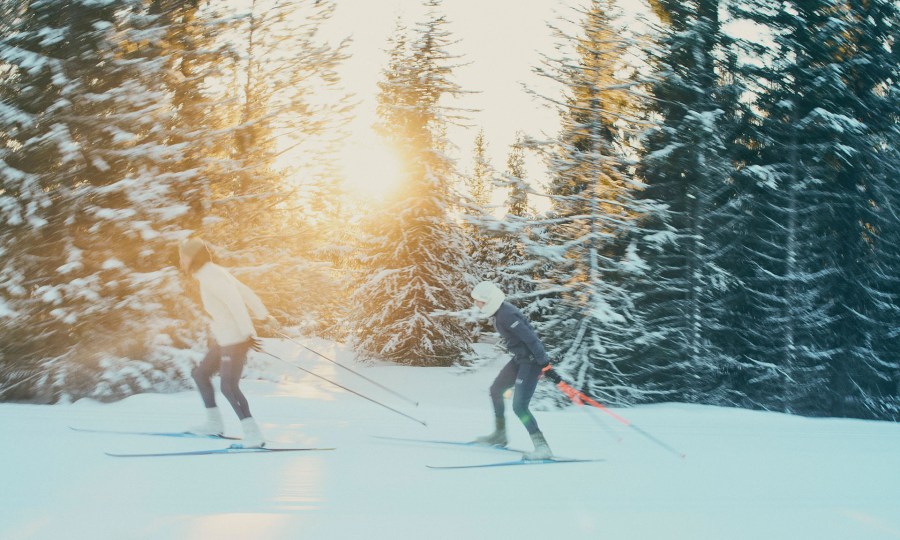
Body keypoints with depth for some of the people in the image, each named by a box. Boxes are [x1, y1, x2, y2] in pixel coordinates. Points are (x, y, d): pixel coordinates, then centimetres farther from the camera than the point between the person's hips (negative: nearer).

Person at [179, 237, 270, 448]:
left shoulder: (210, 276, -17)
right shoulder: (213, 273, 11)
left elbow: (235, 301, -26)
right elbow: (244, 291, 15)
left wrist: (246, 333, -28)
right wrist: (262, 314, 20)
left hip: (235, 340, -10)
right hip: (224, 339, 10)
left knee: (229, 387, -17)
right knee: (200, 374, 19)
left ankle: (253, 434, -18)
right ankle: (214, 423, 28)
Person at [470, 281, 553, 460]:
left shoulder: (506, 315, -24)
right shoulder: (500, 311, 7)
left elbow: (530, 338, -26)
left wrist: (544, 363, -25)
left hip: (531, 360, -10)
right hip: (520, 359, 10)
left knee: (519, 407, -15)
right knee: (496, 390, 21)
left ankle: (543, 448, -13)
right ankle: (499, 435, 35)